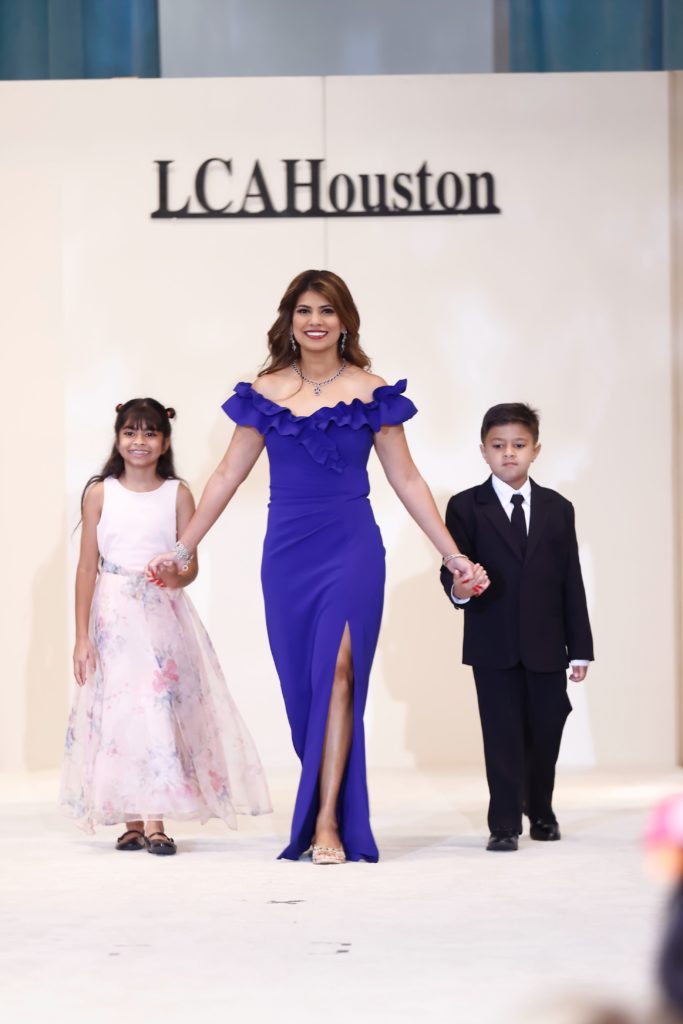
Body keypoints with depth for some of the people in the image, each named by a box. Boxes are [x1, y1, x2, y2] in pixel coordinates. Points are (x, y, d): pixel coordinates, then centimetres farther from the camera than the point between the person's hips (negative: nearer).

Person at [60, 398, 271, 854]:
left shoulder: (178, 495, 3)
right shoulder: (100, 493, 4)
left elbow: (191, 565, 2)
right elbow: (87, 567, 3)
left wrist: (176, 576, -22)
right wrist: (82, 636, -1)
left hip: (164, 616, 0)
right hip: (113, 617, 0)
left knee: (160, 709, -5)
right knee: (117, 712, -1)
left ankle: (157, 823, -2)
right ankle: (132, 822, 8)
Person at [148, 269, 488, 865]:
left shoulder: (371, 393, 3)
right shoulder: (265, 394, 7)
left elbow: (407, 481, 6)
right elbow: (228, 476, 12)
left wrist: (455, 556, 4)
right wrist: (183, 549, 12)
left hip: (352, 548, -3)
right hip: (287, 552, 3)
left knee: (338, 671, -15)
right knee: (301, 684, 4)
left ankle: (329, 823, -15)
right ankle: (323, 810, 15)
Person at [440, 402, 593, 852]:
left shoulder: (557, 508, 8)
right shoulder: (466, 507, 0)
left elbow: (571, 579, 6)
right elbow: (452, 567, -5)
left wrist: (580, 647, 4)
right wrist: (458, 588, -31)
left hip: (546, 645, 2)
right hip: (494, 644, -2)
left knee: (546, 732, 10)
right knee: (503, 735, 0)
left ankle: (541, 810, 30)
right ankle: (505, 823, 6)